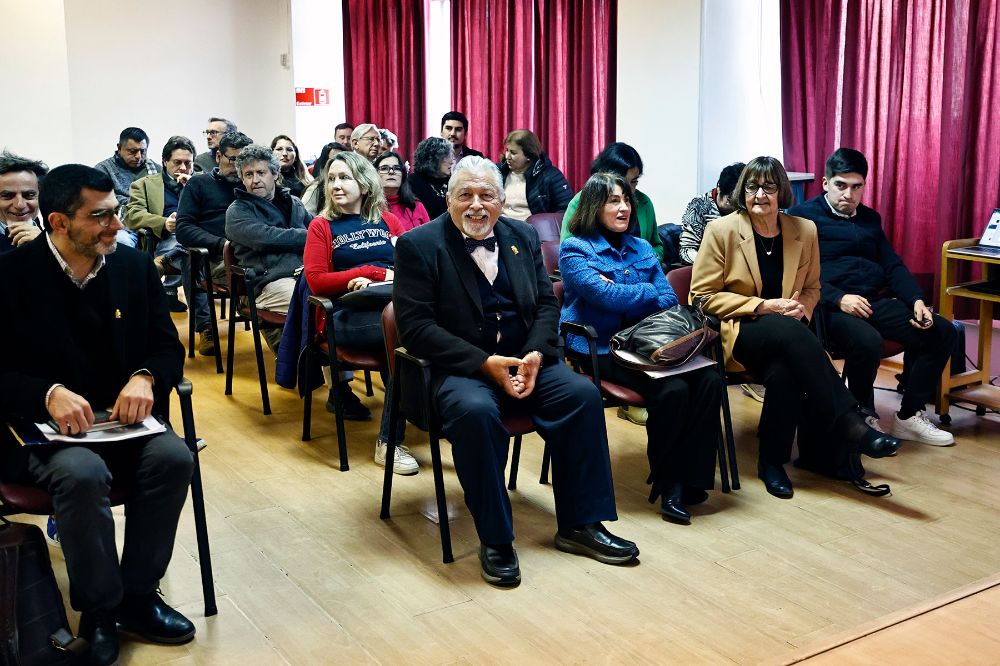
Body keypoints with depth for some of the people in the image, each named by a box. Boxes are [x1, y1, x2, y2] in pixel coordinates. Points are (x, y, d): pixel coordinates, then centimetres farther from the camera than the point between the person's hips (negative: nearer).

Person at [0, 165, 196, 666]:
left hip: (121, 419, 4)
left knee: (173, 456, -25)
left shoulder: (135, 266, 3)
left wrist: (145, 377, -16)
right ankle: (99, 608, -10)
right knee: (82, 472, -34)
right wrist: (48, 394, -28)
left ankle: (137, 594, -5)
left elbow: (168, 346, 7)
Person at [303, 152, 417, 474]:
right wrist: (377, 272, -3)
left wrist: (375, 281, -8)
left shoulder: (388, 221, 22)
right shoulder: (322, 226, 14)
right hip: (348, 315, -3)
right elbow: (316, 281, 2)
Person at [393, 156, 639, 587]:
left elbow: (547, 304, 11)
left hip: (523, 359, 5)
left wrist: (536, 354, -11)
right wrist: (485, 363, -20)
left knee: (582, 394, -19)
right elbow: (415, 326, -12)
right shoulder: (419, 245, -5)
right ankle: (495, 540, -19)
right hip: (458, 367, -5)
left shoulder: (523, 237, 10)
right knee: (475, 410, -35)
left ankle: (580, 524, -5)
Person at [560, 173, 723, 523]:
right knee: (672, 389, -29)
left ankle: (690, 479, -14)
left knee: (710, 379, -21)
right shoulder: (575, 249, 1)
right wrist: (650, 293, 1)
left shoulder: (642, 248, 19)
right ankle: (667, 483, -8)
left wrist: (621, 292, -7)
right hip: (602, 350, -6)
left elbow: (670, 301, 9)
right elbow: (606, 296, -15)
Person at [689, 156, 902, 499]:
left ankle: (772, 461, -19)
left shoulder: (804, 230, 7)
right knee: (790, 331, -36)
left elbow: (812, 288, 21)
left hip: (787, 335, 3)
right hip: (738, 331, -3)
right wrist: (764, 306, -14)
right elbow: (703, 295, -5)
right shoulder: (721, 230, -3)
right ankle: (849, 426, -34)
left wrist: (802, 307, -5)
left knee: (784, 373, -35)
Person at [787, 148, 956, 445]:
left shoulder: (870, 218, 23)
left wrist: (917, 300, -1)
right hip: (830, 306, -7)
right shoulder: (804, 216, 2)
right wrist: (839, 298, -24)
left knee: (942, 332, -7)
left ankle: (909, 416, 3)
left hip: (876, 302, 7)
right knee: (867, 341, -36)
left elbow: (893, 265, 18)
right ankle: (865, 418, -10)